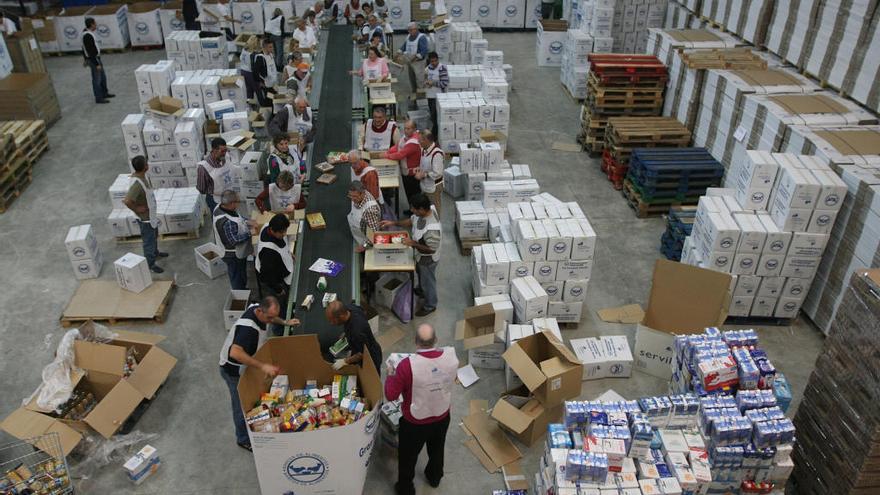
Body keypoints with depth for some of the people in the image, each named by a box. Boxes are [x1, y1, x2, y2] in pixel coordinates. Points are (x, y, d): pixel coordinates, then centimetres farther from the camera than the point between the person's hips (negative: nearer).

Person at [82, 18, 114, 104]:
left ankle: (104, 93, 34)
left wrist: (86, 59, 26)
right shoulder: (88, 35, -24)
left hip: (96, 58, 10)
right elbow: (91, 51, -25)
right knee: (97, 79, 0)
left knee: (103, 77, 20)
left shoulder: (86, 33, 8)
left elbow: (84, 48, 17)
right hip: (94, 59, -10)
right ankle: (99, 98, 9)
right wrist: (97, 64, -23)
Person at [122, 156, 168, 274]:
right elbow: (127, 201, -44)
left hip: (151, 214, 9)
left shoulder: (142, 175, -7)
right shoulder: (137, 183, -36)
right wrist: (137, 209, -28)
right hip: (145, 217, -9)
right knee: (148, 240, 9)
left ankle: (155, 253, 54)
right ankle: (150, 264, 27)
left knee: (154, 235, 30)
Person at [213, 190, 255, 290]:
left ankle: (242, 289, 52)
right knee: (237, 278, 15)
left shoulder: (220, 207, -10)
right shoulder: (228, 222, -39)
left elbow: (236, 216, 8)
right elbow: (234, 240, -33)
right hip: (233, 255, -9)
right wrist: (250, 233, -28)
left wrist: (246, 221, -5)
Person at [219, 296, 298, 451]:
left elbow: (271, 317, 13)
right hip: (234, 370, -8)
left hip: (244, 367, 8)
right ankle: (244, 440, 33)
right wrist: (262, 366, -53)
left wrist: (285, 322, -2)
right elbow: (235, 353, -51)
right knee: (242, 405, 11)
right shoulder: (248, 328, -40)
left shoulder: (257, 309, -12)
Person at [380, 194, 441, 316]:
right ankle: (422, 291, 65)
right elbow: (411, 221, 0)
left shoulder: (432, 228, -44)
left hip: (427, 259, -8)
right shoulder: (424, 211, -19)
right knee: (420, 275, 35)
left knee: (428, 281, 18)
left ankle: (430, 306, 44)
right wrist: (393, 223, -8)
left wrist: (413, 243, -28)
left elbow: (432, 249, -32)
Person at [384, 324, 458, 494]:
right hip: (442, 417, 4)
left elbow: (390, 395, -21)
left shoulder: (408, 364, -34)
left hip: (415, 422, -4)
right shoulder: (451, 356, -23)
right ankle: (435, 478, 57)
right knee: (437, 450, 32)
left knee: (408, 456, 24)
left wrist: (391, 375, -3)